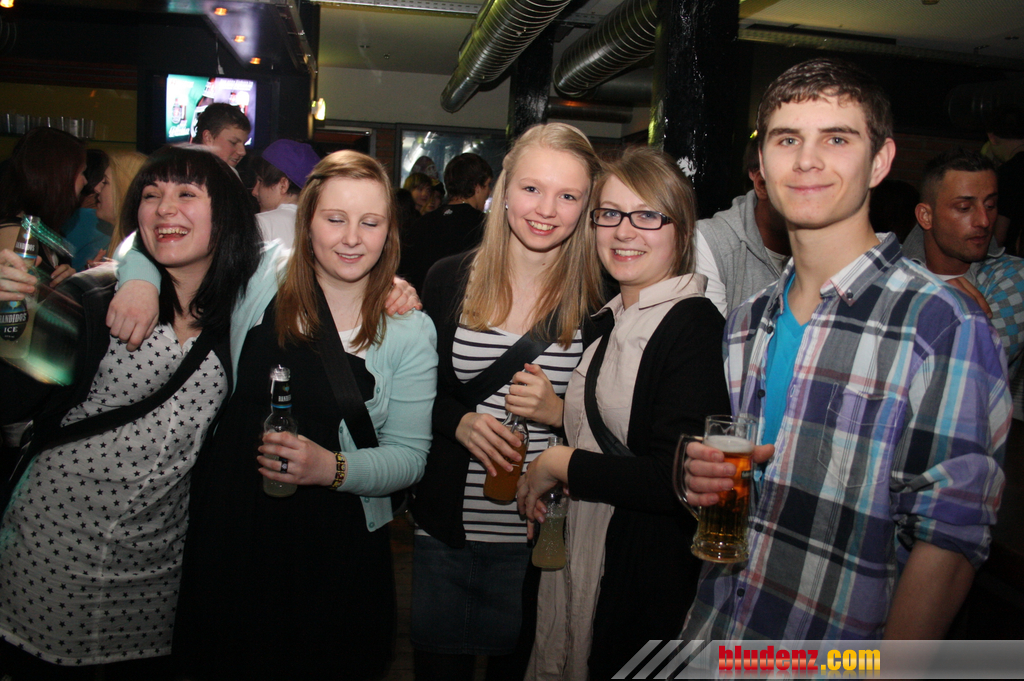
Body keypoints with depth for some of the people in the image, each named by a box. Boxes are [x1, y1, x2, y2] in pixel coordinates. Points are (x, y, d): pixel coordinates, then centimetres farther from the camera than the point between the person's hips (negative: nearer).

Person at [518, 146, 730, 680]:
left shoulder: (696, 326, -18)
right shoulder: (607, 319, 8)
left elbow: (677, 480, -25)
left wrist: (559, 464, -16)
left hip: (647, 578, -7)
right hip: (577, 555, 7)